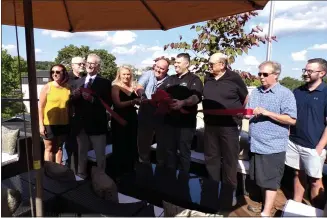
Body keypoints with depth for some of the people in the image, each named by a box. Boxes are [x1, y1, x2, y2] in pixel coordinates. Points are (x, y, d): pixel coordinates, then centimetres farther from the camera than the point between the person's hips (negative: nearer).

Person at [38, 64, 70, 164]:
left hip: (64, 124, 3)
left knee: (59, 147, 14)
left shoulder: (68, 88, 2)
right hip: (49, 123, -3)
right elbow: (41, 107, -4)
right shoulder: (47, 87, -5)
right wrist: (41, 124, -9)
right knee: (49, 148, 7)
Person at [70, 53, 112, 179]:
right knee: (82, 154, 22)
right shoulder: (79, 82, 8)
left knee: (100, 155, 12)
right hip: (81, 124, 5)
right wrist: (74, 96, -14)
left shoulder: (105, 83, -7)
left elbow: (108, 104, -15)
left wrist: (92, 99, -27)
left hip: (97, 125, -5)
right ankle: (81, 176, 41)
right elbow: (73, 103, 7)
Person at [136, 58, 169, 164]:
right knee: (143, 142, 15)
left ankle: (161, 165, 36)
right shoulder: (148, 74, -2)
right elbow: (139, 87, -17)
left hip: (162, 117, -1)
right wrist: (142, 94, -38)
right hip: (145, 116, 1)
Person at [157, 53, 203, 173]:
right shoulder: (170, 79, 17)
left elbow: (196, 97, -19)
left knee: (184, 152, 6)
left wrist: (182, 102, -37)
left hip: (185, 122, -5)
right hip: (169, 120, 6)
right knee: (169, 150, 13)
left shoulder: (194, 80, -2)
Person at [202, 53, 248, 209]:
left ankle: (229, 191, 23)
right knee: (211, 157, 15)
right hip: (210, 125, 6)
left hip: (229, 126, -5)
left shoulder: (234, 78, -9)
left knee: (230, 160, 6)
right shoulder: (208, 79, 6)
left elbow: (245, 98, 2)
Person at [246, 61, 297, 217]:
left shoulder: (285, 93, -7)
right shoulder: (255, 92, 11)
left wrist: (267, 113, -22)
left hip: (273, 145, -6)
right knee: (261, 178, 18)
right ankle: (264, 203, 37)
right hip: (256, 144, 6)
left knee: (271, 180, 4)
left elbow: (292, 120, -15)